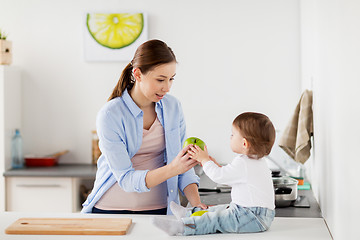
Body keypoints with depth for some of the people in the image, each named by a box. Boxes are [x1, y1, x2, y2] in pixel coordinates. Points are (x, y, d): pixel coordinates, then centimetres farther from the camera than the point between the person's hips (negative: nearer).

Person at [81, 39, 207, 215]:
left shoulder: (173, 107, 1)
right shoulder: (110, 116, -14)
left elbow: (182, 161, 6)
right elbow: (126, 179, -17)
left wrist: (196, 203, -8)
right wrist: (171, 169, -30)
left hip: (159, 208, 3)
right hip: (112, 207, -3)